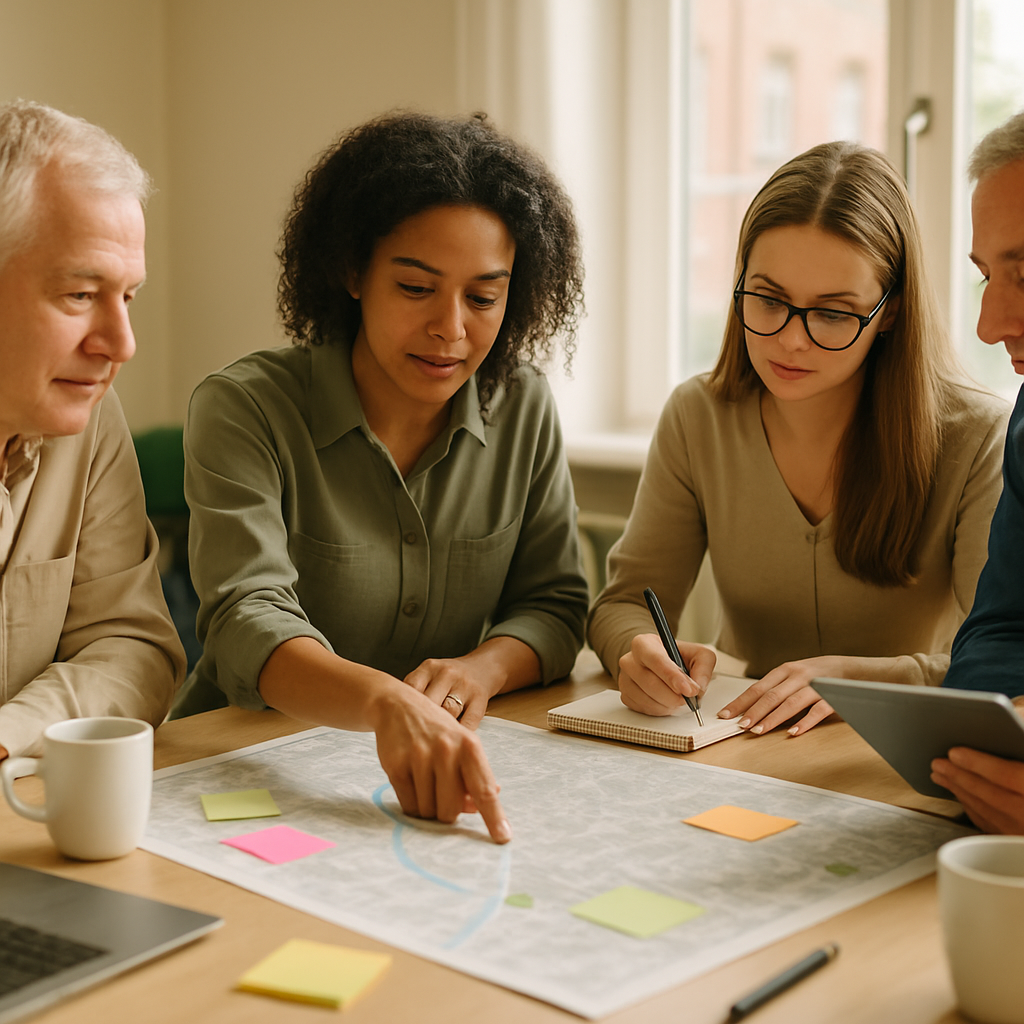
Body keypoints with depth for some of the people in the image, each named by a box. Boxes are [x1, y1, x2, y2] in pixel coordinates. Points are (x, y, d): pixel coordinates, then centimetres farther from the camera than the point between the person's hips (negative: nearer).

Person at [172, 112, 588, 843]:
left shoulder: (524, 409, 5)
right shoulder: (244, 411, -9)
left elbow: (555, 605, 9)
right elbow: (248, 625, -23)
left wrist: (485, 667, -15)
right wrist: (384, 700, -44)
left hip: (444, 780, 3)